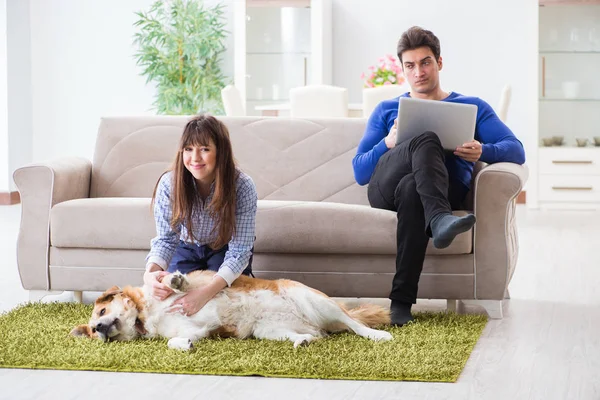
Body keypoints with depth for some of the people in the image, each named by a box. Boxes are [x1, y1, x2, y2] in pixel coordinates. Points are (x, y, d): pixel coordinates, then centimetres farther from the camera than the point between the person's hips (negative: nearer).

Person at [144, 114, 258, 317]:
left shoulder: (242, 187, -33)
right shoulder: (169, 184, -28)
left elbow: (239, 251, -32)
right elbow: (166, 238, -22)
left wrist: (207, 293, -48)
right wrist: (151, 272, -46)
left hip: (225, 250, -1)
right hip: (187, 248, 2)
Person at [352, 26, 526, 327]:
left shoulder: (472, 107, 25)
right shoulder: (387, 110, 29)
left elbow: (516, 151, 10)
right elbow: (360, 173, 18)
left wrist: (483, 152, -13)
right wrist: (388, 143, -4)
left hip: (444, 188, -1)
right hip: (385, 187, 1)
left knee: (411, 189, -40)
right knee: (426, 140, -32)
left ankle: (402, 300, -44)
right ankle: (438, 220, -57)